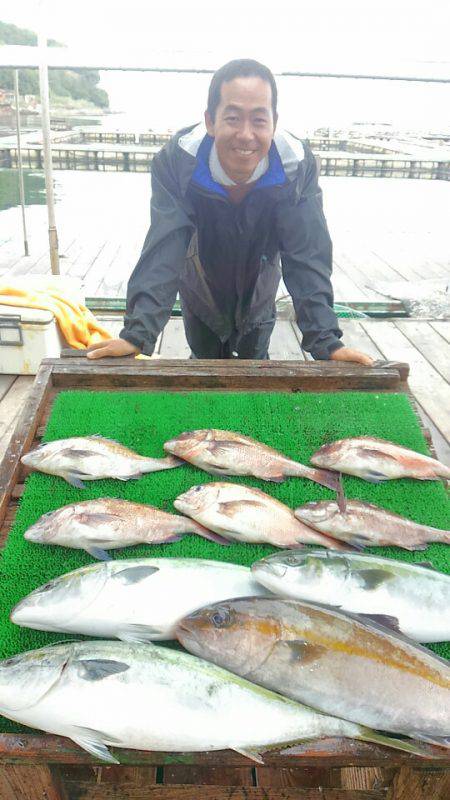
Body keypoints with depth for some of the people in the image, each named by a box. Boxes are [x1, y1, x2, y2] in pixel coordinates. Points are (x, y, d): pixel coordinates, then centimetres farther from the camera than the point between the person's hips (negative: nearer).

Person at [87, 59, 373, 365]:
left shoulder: (297, 165, -29)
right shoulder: (178, 160, -31)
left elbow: (307, 255, -30)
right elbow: (164, 250, -36)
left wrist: (326, 340, -39)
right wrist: (137, 333, -47)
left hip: (257, 298, 1)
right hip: (200, 291, 0)